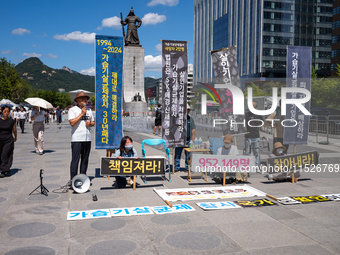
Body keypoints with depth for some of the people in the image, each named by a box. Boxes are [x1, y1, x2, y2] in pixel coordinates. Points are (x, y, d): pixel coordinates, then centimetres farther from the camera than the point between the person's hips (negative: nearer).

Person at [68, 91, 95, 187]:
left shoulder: (89, 110, 16)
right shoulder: (73, 110, 0)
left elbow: (93, 122, 22)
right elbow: (72, 123, -12)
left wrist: (90, 123, -1)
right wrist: (82, 113, -11)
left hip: (87, 138, 5)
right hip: (76, 139, -5)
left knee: (85, 159, 9)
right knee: (75, 159, -6)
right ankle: (73, 179, -2)